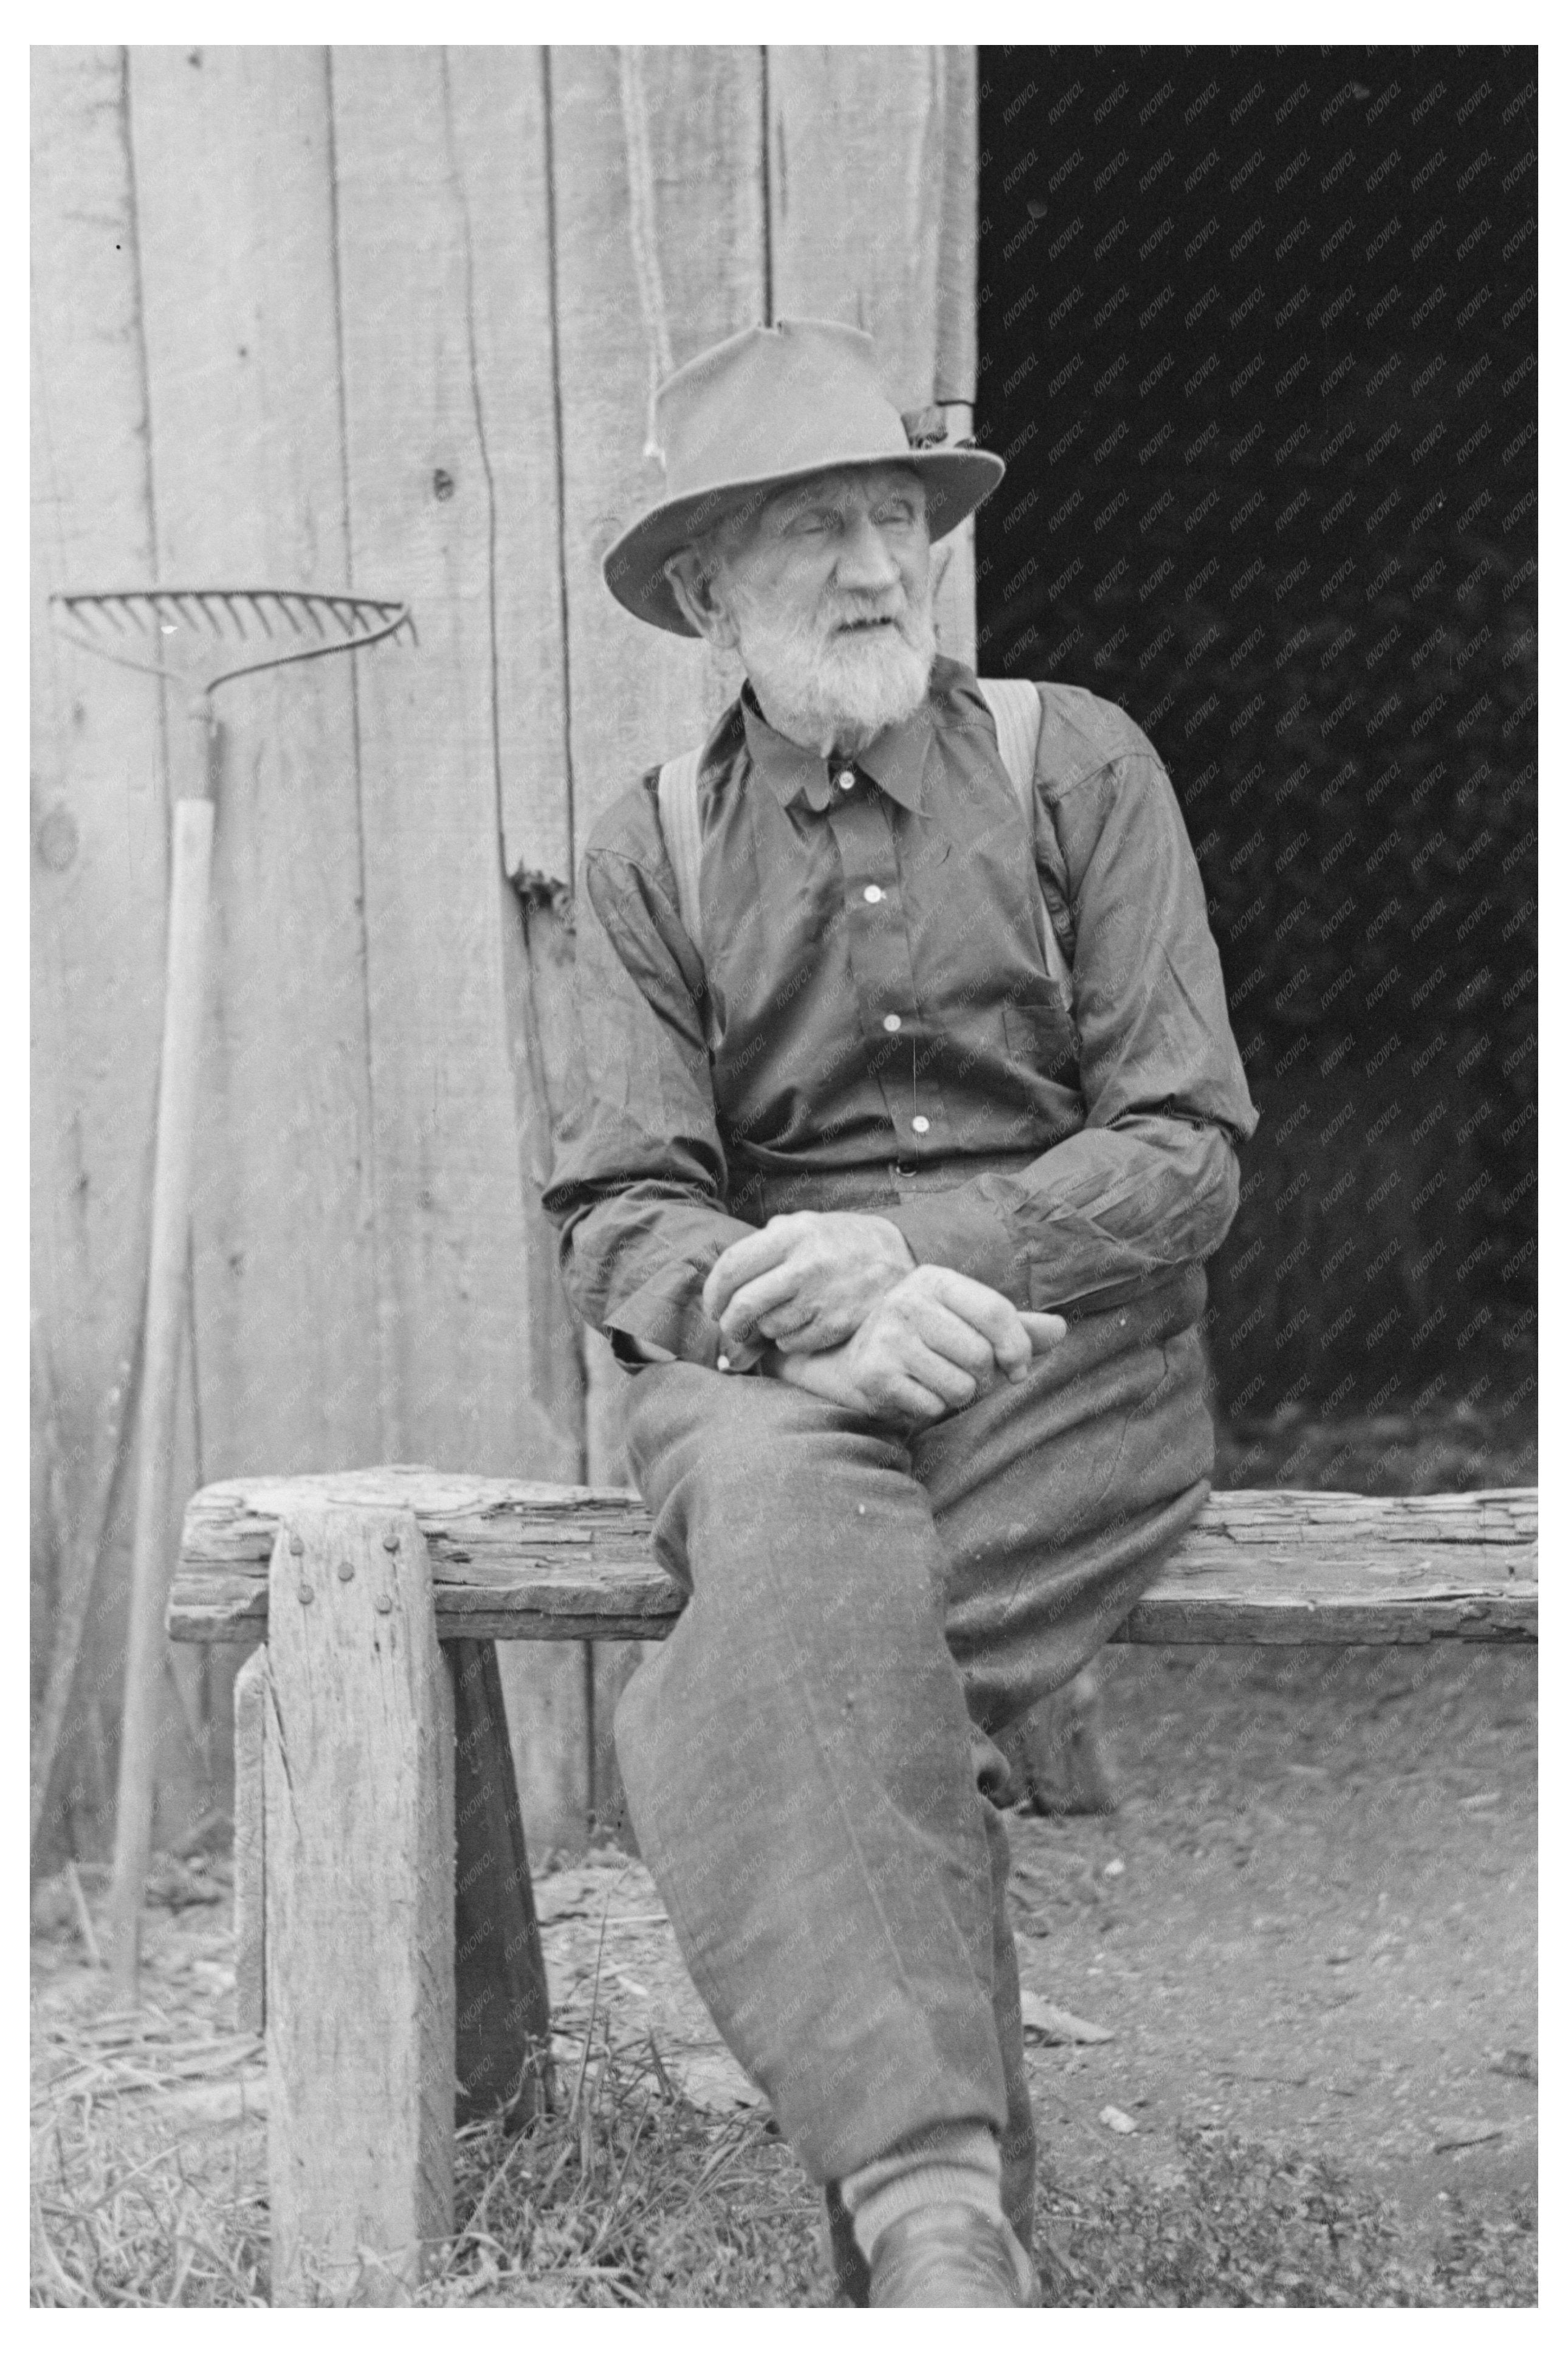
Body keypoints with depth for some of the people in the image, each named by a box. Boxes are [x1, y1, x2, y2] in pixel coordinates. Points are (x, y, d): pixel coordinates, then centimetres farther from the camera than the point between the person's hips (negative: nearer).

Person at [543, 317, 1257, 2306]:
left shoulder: (1077, 766, 7)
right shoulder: (650, 854, 11)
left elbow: (1190, 1157, 0)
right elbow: (619, 1220, 1)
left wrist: (915, 1248, -16)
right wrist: (818, 1314, -21)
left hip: (1064, 1345, -1)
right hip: (766, 1362, 1)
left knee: (751, 1697, -30)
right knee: (791, 1520, -36)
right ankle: (941, 2202, -42)